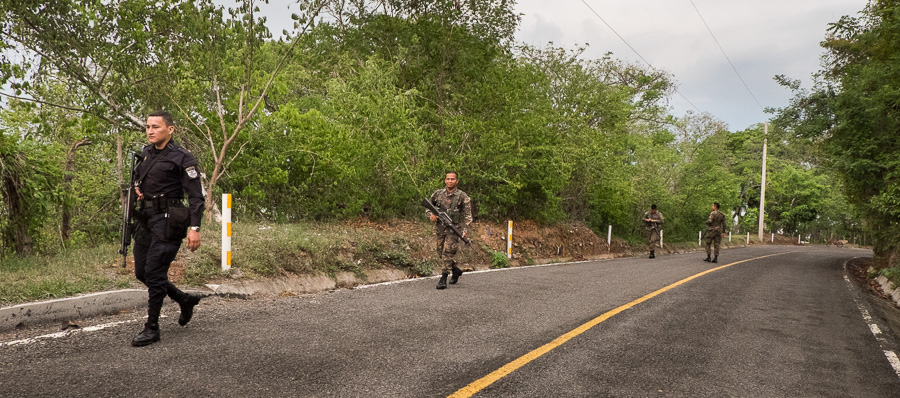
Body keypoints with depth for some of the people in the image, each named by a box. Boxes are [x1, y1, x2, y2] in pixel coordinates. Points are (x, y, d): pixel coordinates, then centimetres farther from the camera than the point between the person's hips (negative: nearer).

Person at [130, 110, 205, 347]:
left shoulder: (182, 158, -9)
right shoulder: (145, 154, 13)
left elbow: (196, 196, -13)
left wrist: (194, 227, -22)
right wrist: (137, 188, 8)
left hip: (168, 220, -8)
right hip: (146, 219, 8)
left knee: (154, 273, -8)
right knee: (141, 272, 11)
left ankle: (152, 328, 5)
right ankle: (185, 300, 29)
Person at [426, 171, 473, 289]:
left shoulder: (462, 196, -4)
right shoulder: (437, 194, 7)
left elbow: (467, 215, -6)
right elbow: (427, 208, 15)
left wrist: (464, 230, -17)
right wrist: (431, 215, -6)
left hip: (453, 228, -5)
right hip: (439, 228, 5)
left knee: (447, 252, -14)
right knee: (441, 253, 12)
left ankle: (443, 279, -8)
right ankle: (456, 270, 34)